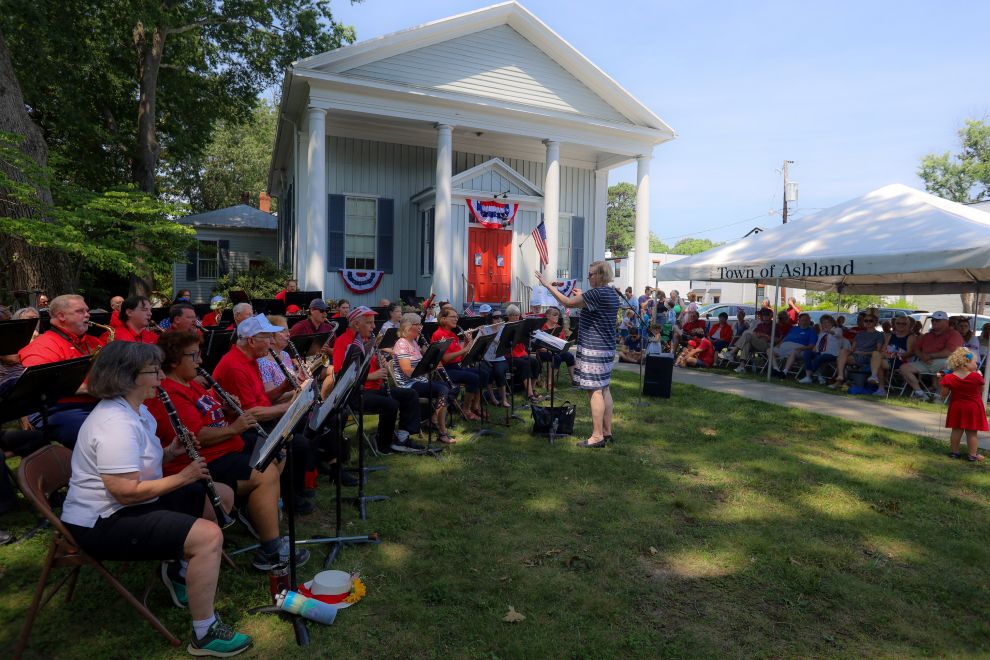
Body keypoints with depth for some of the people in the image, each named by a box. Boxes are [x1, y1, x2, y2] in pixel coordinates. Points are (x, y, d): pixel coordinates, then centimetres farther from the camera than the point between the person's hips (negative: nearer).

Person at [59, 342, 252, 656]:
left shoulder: (134, 409, 8)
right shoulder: (115, 424, -26)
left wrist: (170, 452, 0)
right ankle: (205, 635, -11)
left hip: (127, 504, 11)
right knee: (209, 536, -25)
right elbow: (127, 492, -30)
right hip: (102, 522, -11)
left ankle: (181, 570, 23)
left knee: (220, 496, 11)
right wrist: (182, 477, -19)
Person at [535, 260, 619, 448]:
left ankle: (597, 436, -3)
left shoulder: (597, 293, -17)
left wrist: (548, 285, -12)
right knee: (604, 389, 14)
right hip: (607, 348, 10)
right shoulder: (612, 294, 13)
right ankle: (607, 432, 21)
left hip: (594, 349, -10)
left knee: (595, 391, -7)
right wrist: (583, 296, 18)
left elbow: (568, 303, -19)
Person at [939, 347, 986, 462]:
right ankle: (973, 455, 13)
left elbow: (943, 394, -7)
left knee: (956, 430, 14)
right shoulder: (977, 376, -15)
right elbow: (981, 391, 1)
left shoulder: (949, 378, -11)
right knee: (972, 432, 6)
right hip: (974, 408, -2)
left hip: (957, 407, 2)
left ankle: (954, 452, 23)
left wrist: (943, 382, 5)